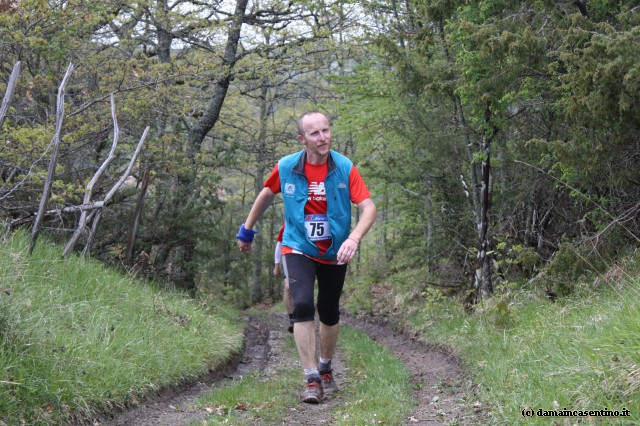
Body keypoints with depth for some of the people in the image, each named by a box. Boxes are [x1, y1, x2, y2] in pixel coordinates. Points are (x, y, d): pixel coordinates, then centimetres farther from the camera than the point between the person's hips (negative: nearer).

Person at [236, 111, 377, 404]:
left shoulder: (345, 168, -14)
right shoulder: (286, 168, -10)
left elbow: (369, 208, -19)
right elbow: (266, 196, 9)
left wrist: (354, 238, -36)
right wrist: (246, 231, 15)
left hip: (334, 253, 1)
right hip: (298, 250, -1)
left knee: (329, 314, 12)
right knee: (303, 305, -21)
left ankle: (326, 369, 37)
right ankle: (312, 380, -16)